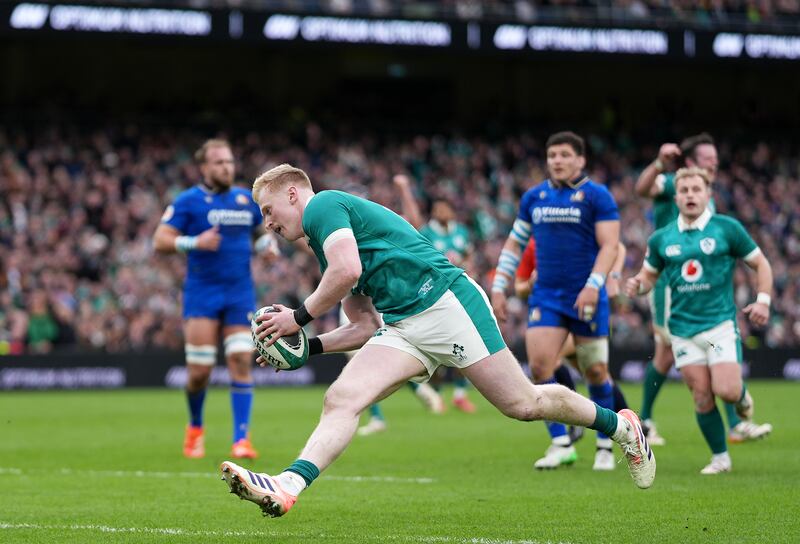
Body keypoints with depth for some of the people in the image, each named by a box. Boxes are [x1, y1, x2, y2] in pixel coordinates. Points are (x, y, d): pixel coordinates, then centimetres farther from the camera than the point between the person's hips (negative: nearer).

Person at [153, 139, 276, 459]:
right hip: (201, 292, -3)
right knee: (199, 370, -7)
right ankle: (195, 428, 21)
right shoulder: (189, 201, -1)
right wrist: (195, 242, -20)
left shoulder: (246, 199, 11)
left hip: (240, 293, 3)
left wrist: (268, 243, 5)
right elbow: (160, 241, -5)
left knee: (241, 362, -9)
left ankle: (241, 439, -9)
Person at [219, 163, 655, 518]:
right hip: (401, 328, 9)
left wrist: (300, 317, -9)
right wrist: (308, 347, 13)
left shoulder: (323, 205, -3)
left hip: (444, 301, -9)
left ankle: (619, 425, 15)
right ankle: (288, 486, -30)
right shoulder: (326, 245, 24)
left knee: (522, 404, -6)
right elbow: (366, 328, 23)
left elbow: (348, 270, -21)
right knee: (341, 399, -13)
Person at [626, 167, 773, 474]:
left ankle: (742, 397, 22)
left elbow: (761, 264, 5)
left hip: (720, 323, -2)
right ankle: (720, 458, 13)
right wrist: (638, 285, -7)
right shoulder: (661, 238, 6)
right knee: (702, 397, -2)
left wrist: (763, 300, -9)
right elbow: (649, 275, 17)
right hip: (683, 329, 3)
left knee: (726, 391, -15)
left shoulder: (727, 228, -2)